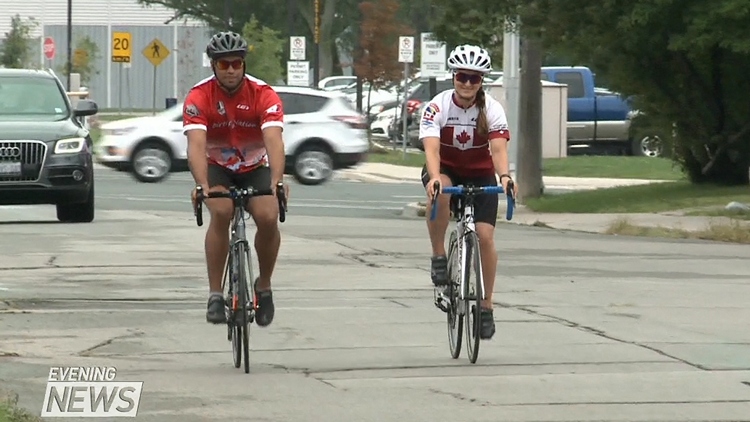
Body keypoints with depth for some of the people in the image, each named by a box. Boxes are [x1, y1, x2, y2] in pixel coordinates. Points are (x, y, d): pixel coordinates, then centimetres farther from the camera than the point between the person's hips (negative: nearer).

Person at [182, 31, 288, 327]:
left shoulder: (264, 95, -19)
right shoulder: (199, 97, -19)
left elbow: (274, 141, -32)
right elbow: (196, 144, -31)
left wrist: (276, 181, -49)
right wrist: (202, 186, -48)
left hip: (255, 169, 1)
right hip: (217, 169, -1)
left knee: (268, 217, -26)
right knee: (221, 212, -31)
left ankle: (264, 286, 0)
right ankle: (215, 294, -25)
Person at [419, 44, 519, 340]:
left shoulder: (492, 110, -17)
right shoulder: (438, 106, -20)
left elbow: (499, 147, -29)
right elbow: (431, 147, -33)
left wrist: (504, 176, -50)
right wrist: (434, 177, -52)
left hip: (480, 173, 1)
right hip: (445, 169, -1)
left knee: (485, 236, -13)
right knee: (440, 192, -39)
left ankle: (486, 306, 1)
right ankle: (439, 257, -23)